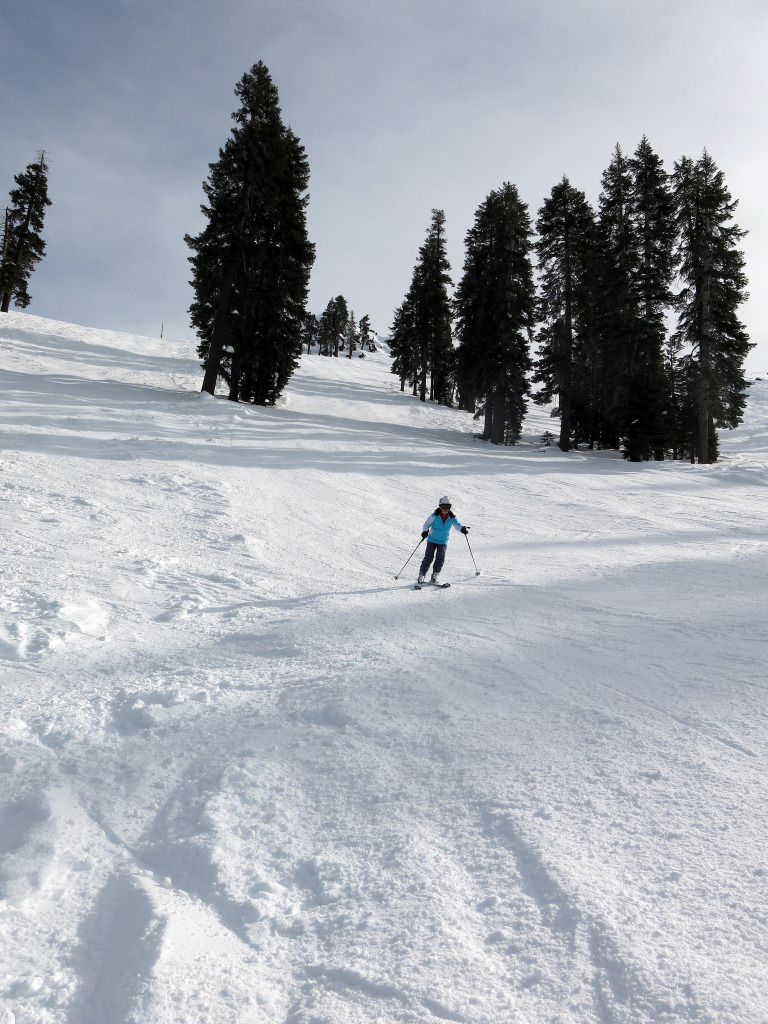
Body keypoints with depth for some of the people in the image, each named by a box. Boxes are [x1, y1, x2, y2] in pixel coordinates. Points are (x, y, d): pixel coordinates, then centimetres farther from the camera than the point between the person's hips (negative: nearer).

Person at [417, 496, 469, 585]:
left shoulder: (452, 518, -3)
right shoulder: (434, 516, -10)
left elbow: (457, 525, -2)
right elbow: (426, 525, -5)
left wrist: (463, 529, -25)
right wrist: (425, 532, -24)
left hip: (443, 542, 2)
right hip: (432, 540, -2)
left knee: (440, 559, -10)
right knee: (428, 557, -9)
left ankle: (434, 577, -1)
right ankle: (421, 576, -4)